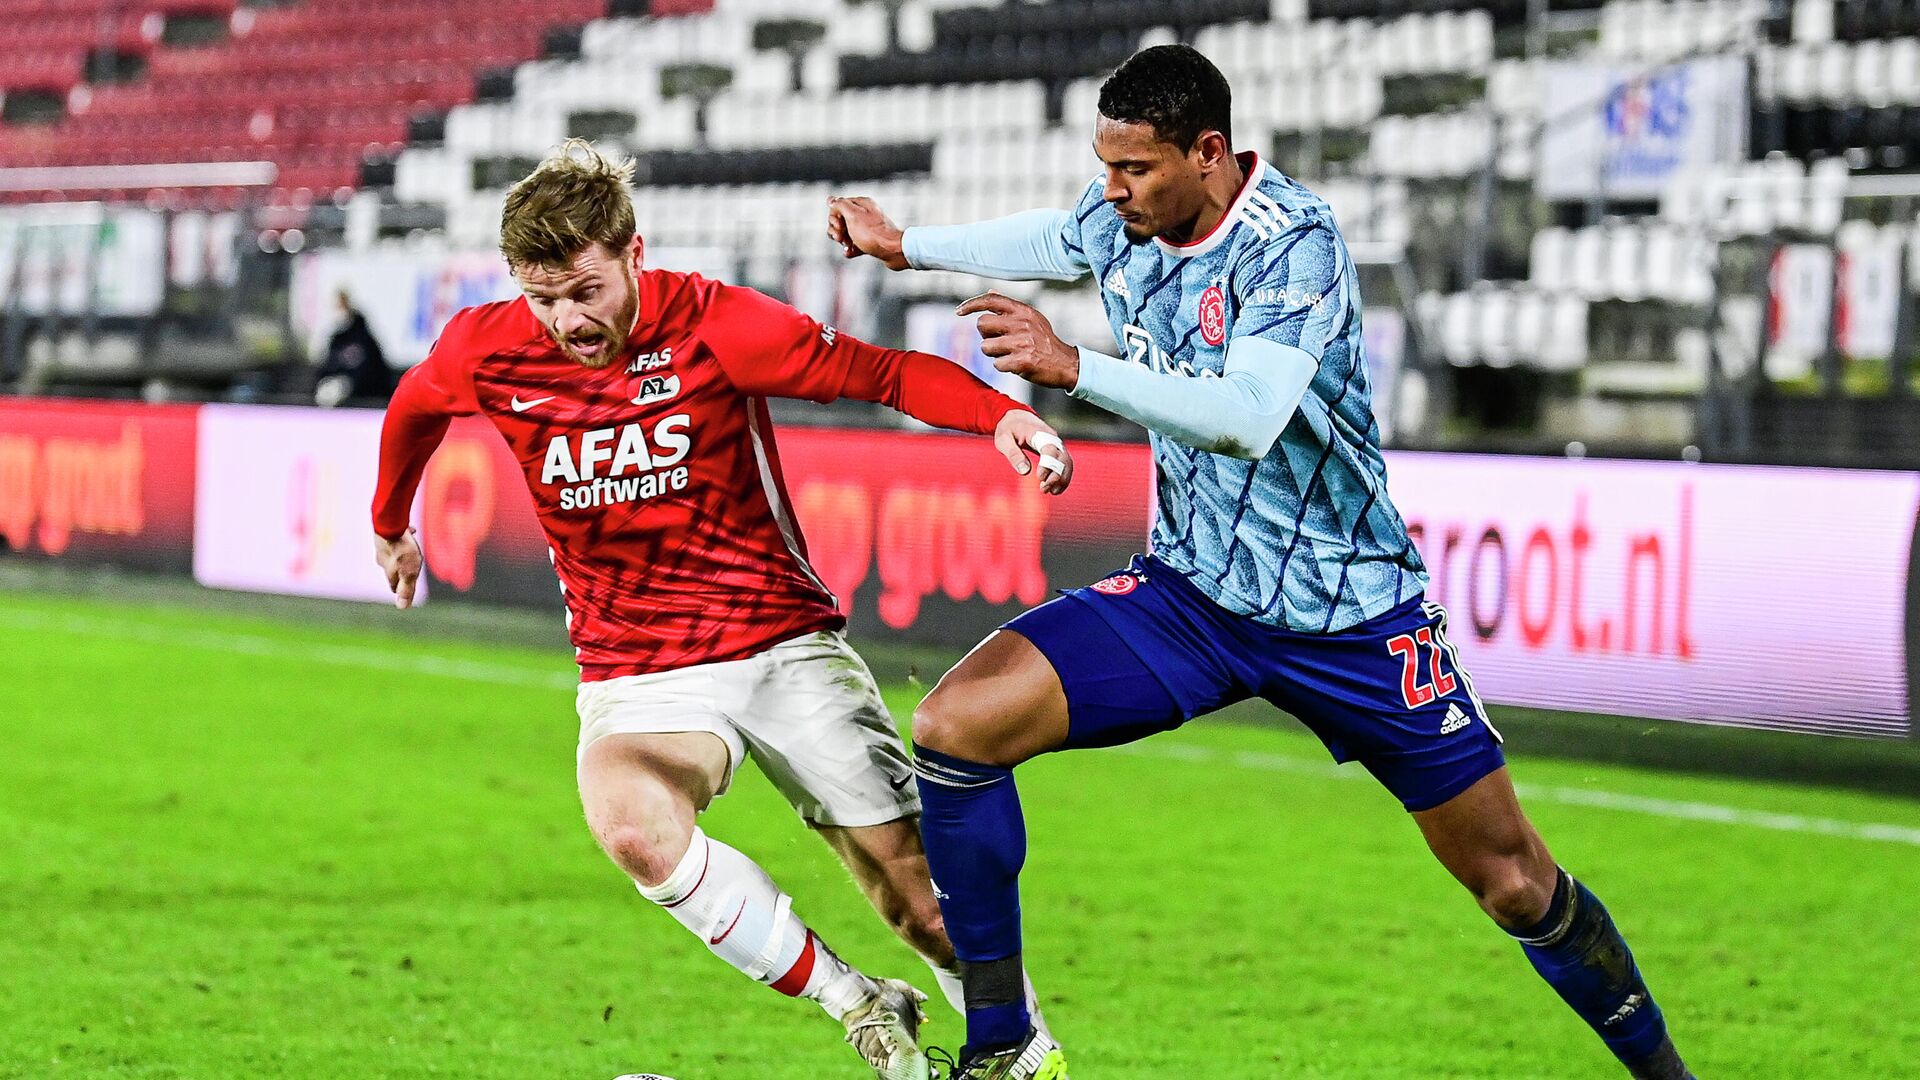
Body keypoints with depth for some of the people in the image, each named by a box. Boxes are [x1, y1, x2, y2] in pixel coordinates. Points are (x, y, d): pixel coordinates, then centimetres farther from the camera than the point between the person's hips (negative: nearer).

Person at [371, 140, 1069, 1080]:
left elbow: (880, 372, -12)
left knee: (918, 897, -2)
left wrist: (1002, 414, -30)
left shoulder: (711, 325, -14)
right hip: (635, 674, 1)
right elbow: (412, 412, 17)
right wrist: (390, 528, 33)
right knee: (635, 826, -33)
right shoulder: (485, 351, -6)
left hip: (786, 641, -1)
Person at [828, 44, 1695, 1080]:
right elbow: (1053, 237, 23)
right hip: (1188, 594, 5)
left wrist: (1073, 366, -43)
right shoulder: (1118, 216, -4)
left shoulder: (1295, 243, -22)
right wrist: (906, 244, 30)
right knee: (952, 729, -16)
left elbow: (1248, 416, -37)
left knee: (1517, 885, 0)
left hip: (1352, 615, -5)